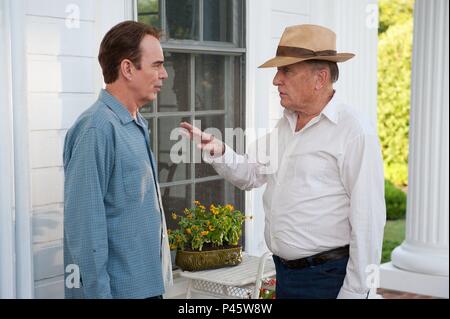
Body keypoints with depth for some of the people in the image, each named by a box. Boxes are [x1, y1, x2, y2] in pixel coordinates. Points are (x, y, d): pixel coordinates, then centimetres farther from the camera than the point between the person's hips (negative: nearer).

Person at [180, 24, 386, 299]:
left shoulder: (354, 131, -16)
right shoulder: (284, 125, 9)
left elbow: (368, 219, -18)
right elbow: (251, 174, 18)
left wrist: (355, 291, -17)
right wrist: (218, 151, -2)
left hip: (328, 277, -7)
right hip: (284, 272, 7)